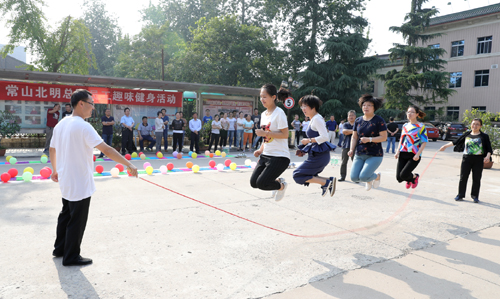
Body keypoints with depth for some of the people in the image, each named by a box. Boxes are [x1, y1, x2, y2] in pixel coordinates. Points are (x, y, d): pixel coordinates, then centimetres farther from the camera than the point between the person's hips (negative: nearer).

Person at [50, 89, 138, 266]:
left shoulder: (61, 124, 6)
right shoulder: (83, 126, -21)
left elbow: (52, 149, 16)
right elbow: (106, 149, -28)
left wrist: (56, 170, 28)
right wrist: (128, 164, -26)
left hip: (66, 182, 9)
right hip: (80, 184, -9)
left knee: (66, 215, 23)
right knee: (77, 221, 5)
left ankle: (60, 248, 38)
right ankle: (71, 257, 18)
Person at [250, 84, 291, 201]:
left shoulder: (279, 113, -12)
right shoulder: (263, 114, 13)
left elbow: (285, 134, -19)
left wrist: (265, 133, -22)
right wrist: (260, 150, 9)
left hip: (279, 156, -8)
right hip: (265, 155, 8)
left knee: (261, 183, -13)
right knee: (253, 182, 1)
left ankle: (281, 185, 16)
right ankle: (277, 181, 24)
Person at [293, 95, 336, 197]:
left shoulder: (317, 119, -14)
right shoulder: (313, 119, 16)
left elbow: (325, 137, -24)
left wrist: (309, 140, -16)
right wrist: (304, 151, 14)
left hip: (319, 155, -10)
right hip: (317, 154, 10)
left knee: (298, 175, -6)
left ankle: (326, 182, -7)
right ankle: (329, 180, 11)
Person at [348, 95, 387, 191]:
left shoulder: (379, 120, -6)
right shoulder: (358, 121, 9)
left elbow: (384, 137, -10)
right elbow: (354, 137, 12)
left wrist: (369, 139, -21)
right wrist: (352, 150, -2)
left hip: (374, 155, -5)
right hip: (359, 155, 5)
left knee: (363, 177, -17)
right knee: (354, 177, -6)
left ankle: (377, 176, 19)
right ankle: (369, 179, 29)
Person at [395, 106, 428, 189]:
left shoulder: (421, 126, -3)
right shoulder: (405, 125, 12)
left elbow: (424, 142, -7)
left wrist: (418, 155, -17)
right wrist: (397, 152, 7)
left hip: (413, 156, -5)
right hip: (403, 154, 5)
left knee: (403, 175, -17)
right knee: (399, 178, -1)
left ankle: (415, 177, 19)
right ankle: (409, 180, 36)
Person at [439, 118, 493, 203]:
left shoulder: (484, 136, 3)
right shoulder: (467, 134, 10)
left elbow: (489, 149, 0)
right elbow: (456, 142, 19)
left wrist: (488, 156, -17)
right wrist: (446, 146, 19)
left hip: (479, 160, -2)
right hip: (466, 158, 2)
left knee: (476, 179, 3)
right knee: (463, 177, 1)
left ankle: (475, 196, 17)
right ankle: (460, 195, 9)